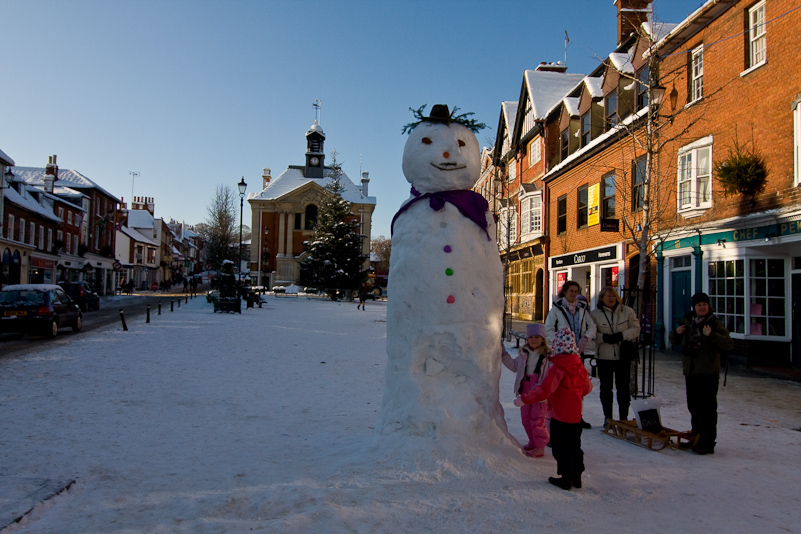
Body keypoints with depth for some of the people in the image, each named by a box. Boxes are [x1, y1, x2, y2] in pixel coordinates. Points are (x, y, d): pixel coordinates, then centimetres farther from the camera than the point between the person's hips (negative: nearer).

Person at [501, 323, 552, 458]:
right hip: (525, 390, 6)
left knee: (537, 420, -2)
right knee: (526, 419, 14)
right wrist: (503, 354, 10)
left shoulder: (548, 355, -8)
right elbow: (514, 366, 18)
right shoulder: (523, 353, 8)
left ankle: (540, 447, 13)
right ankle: (533, 442, 33)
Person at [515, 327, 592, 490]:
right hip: (576, 415, 7)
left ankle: (566, 478, 11)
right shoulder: (580, 367, 2)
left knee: (560, 447, 5)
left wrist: (524, 399, -27)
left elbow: (545, 390, -30)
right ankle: (577, 477, 27)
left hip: (560, 416, -7)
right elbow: (587, 388, 16)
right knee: (574, 446, 18)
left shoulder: (557, 368, -21)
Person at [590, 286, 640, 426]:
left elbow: (635, 328, 1)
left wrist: (622, 335, -14)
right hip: (604, 356, 0)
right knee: (606, 388, 7)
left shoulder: (627, 311, 2)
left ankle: (624, 417, 16)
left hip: (623, 356, 0)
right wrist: (605, 338, -19)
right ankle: (608, 418, 19)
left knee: (623, 387, 5)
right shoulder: (595, 313, -2)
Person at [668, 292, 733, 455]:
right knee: (693, 407, 16)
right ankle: (696, 438, 29)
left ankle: (708, 443, 0)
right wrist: (676, 332, 0)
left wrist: (711, 335, -26)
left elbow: (729, 344, -15)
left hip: (708, 373, -6)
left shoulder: (715, 323, -6)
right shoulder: (687, 322, 10)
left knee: (708, 408, -5)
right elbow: (675, 341, 21)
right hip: (690, 372, 6)